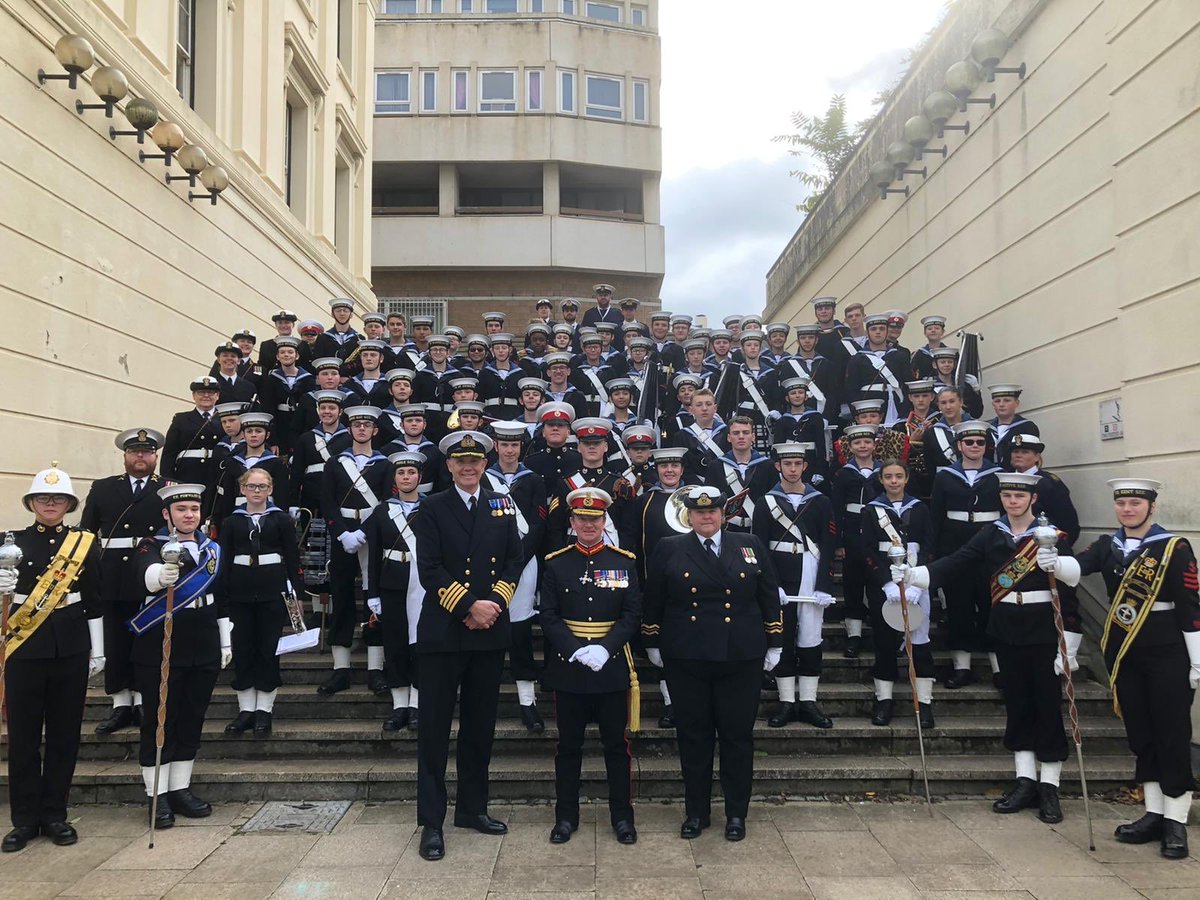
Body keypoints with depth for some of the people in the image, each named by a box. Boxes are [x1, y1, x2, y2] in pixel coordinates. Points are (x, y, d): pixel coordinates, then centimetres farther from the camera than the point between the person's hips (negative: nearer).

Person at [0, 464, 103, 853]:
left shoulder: (86, 543, 5)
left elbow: (95, 602, 7)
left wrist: (97, 650, 5)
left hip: (71, 647, 1)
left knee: (65, 733, 6)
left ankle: (54, 814, 18)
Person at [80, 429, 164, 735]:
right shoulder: (102, 488, 11)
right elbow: (86, 533, 9)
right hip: (114, 580, 2)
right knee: (115, 644, 7)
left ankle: (144, 702, 15)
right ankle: (121, 705, 17)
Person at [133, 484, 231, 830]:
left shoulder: (212, 549, 12)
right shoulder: (152, 546, -4)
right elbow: (147, 575, -28)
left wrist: (226, 642, 15)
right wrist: (162, 574, -51)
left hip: (204, 651, 5)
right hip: (160, 650, -5)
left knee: (192, 721, 10)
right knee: (159, 721, 2)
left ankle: (180, 790, 22)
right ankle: (157, 796, 11)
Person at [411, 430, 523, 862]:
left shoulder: (502, 507, 11)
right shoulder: (432, 509, 1)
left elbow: (515, 560, 7)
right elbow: (429, 569, -8)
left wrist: (493, 603, -8)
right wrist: (469, 606, -15)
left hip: (490, 631, 4)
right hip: (442, 632, -3)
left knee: (480, 724, 12)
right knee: (434, 727, 1)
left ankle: (472, 808, 26)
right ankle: (431, 821, 9)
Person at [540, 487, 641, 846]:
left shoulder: (624, 562, 2)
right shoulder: (556, 564, 2)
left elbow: (633, 615, -2)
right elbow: (549, 617, -2)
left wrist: (605, 648, -15)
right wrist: (576, 650, -15)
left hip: (612, 665, 0)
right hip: (567, 665, 0)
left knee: (616, 744, 7)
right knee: (568, 745, 9)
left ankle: (622, 816, 19)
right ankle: (566, 816, 21)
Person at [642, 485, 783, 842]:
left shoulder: (750, 546, 6)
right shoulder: (669, 549, 3)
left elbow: (770, 597, 8)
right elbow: (652, 600, 8)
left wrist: (774, 644, 6)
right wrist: (652, 644, 9)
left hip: (741, 658, 0)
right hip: (686, 658, 0)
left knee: (738, 735, 6)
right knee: (693, 736, 8)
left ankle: (737, 813, 21)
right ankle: (696, 812, 22)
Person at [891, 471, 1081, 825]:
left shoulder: (1051, 535, -5)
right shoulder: (990, 534, 4)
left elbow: (1074, 574, -19)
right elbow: (955, 563, -6)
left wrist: (1057, 563, -43)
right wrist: (912, 574, -21)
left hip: (1043, 632, -3)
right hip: (1007, 631, 4)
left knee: (1047, 705, 3)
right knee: (1017, 704, 11)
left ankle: (1049, 788, 13)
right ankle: (1025, 781, 21)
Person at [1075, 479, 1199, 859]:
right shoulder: (1107, 546, 7)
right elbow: (1077, 567, -10)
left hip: (1166, 653, -5)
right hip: (1123, 652, 5)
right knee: (1140, 735, 11)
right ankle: (1153, 814, 21)